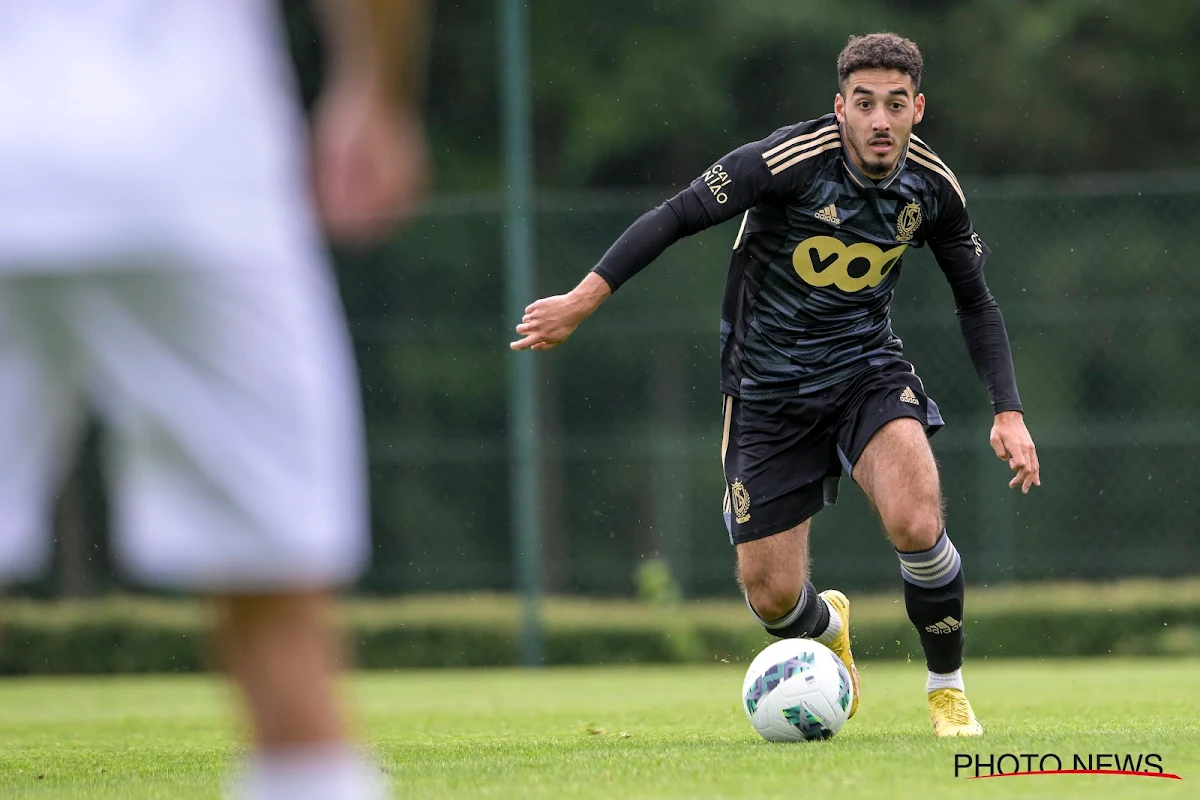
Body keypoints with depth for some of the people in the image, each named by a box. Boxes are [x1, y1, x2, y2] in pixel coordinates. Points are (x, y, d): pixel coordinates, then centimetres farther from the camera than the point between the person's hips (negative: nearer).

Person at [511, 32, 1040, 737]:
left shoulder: (933, 187, -8)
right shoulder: (791, 159, -22)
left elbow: (976, 302, 6)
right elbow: (680, 215, -16)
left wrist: (1010, 412, -1)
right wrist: (581, 301, -19)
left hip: (867, 368, 1)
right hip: (768, 384, -1)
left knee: (917, 523, -27)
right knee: (771, 597, 0)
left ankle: (948, 688, -3)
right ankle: (828, 627, 39)